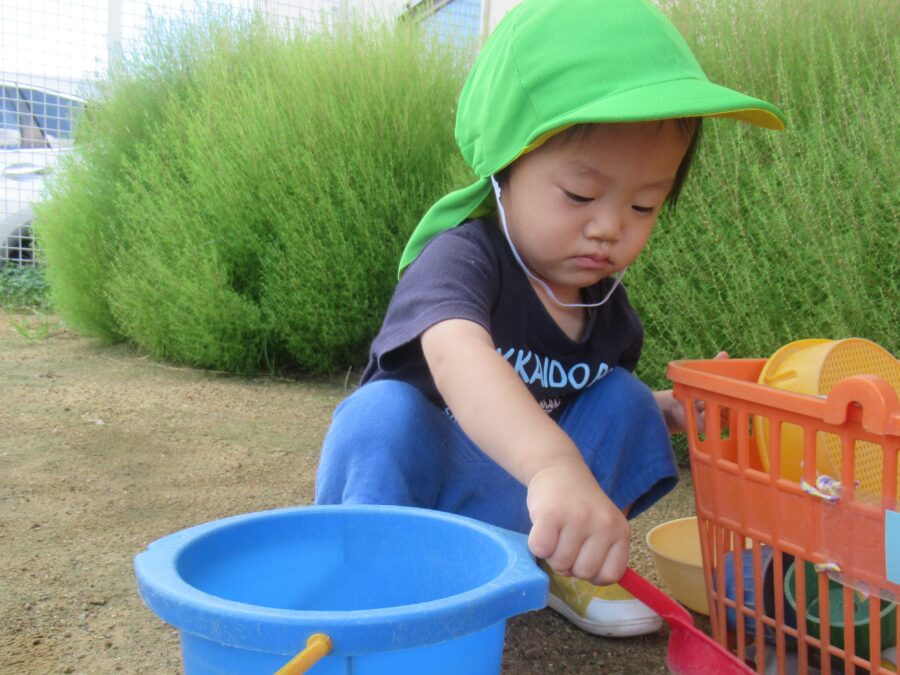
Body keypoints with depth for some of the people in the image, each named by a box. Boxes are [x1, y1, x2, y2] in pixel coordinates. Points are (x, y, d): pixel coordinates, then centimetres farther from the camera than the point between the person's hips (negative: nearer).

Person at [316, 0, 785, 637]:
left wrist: (674, 408, -7)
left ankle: (559, 569, 7)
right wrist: (556, 465, -67)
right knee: (383, 412, -35)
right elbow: (457, 356, -50)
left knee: (622, 396, -5)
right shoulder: (463, 257, -27)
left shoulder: (606, 304, -4)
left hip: (511, 506, 6)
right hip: (394, 489, -6)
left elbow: (588, 417, 11)